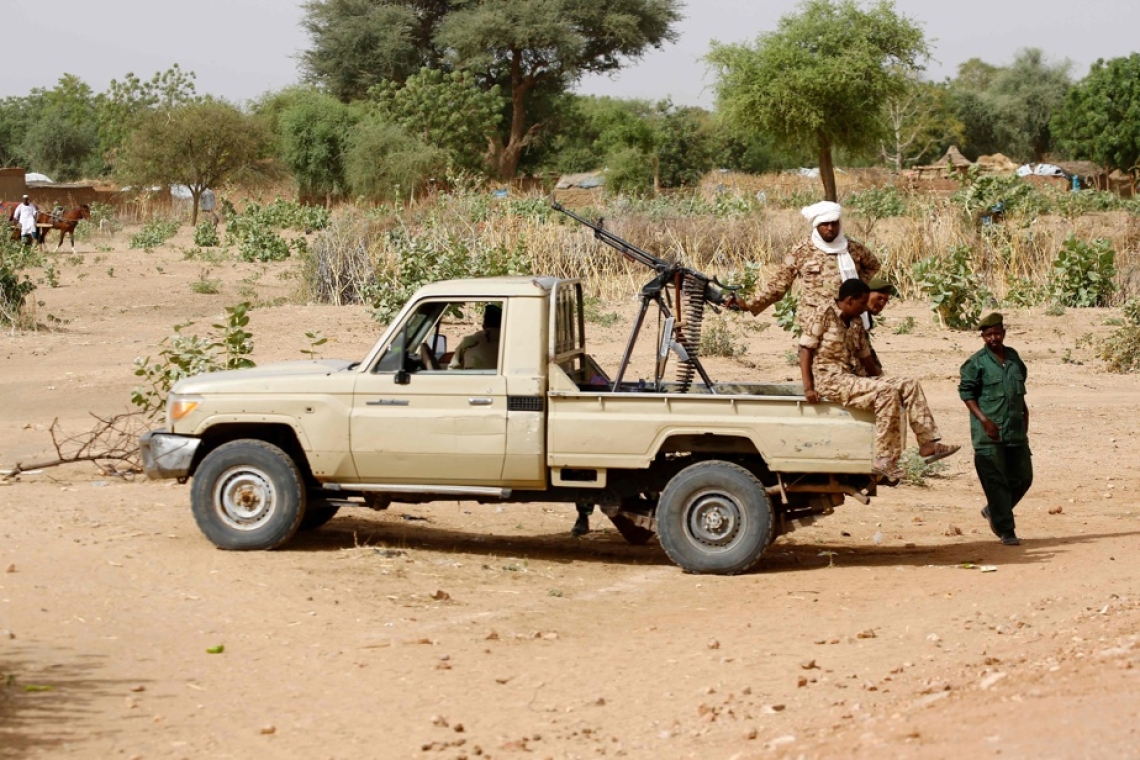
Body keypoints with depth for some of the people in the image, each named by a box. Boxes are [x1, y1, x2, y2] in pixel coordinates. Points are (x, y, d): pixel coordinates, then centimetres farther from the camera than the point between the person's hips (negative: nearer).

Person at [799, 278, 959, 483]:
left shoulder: (857, 323, 16)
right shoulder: (824, 315, -7)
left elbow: (865, 358, 23)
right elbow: (805, 350, -10)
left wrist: (883, 380, 16)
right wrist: (808, 388, -18)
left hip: (850, 378, 8)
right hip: (828, 379, -8)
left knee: (909, 385, -3)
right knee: (886, 393, -28)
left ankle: (928, 442, -8)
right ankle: (884, 460, -29)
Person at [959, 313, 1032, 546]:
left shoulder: (1014, 358, 12)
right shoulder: (977, 363, -5)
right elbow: (966, 393, -7)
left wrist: (1024, 412, 12)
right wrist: (984, 420, -15)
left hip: (1016, 430, 6)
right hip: (989, 433, -6)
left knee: (1023, 476, 10)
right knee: (996, 481, -5)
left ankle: (994, 511, 31)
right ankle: (1005, 530, 0)